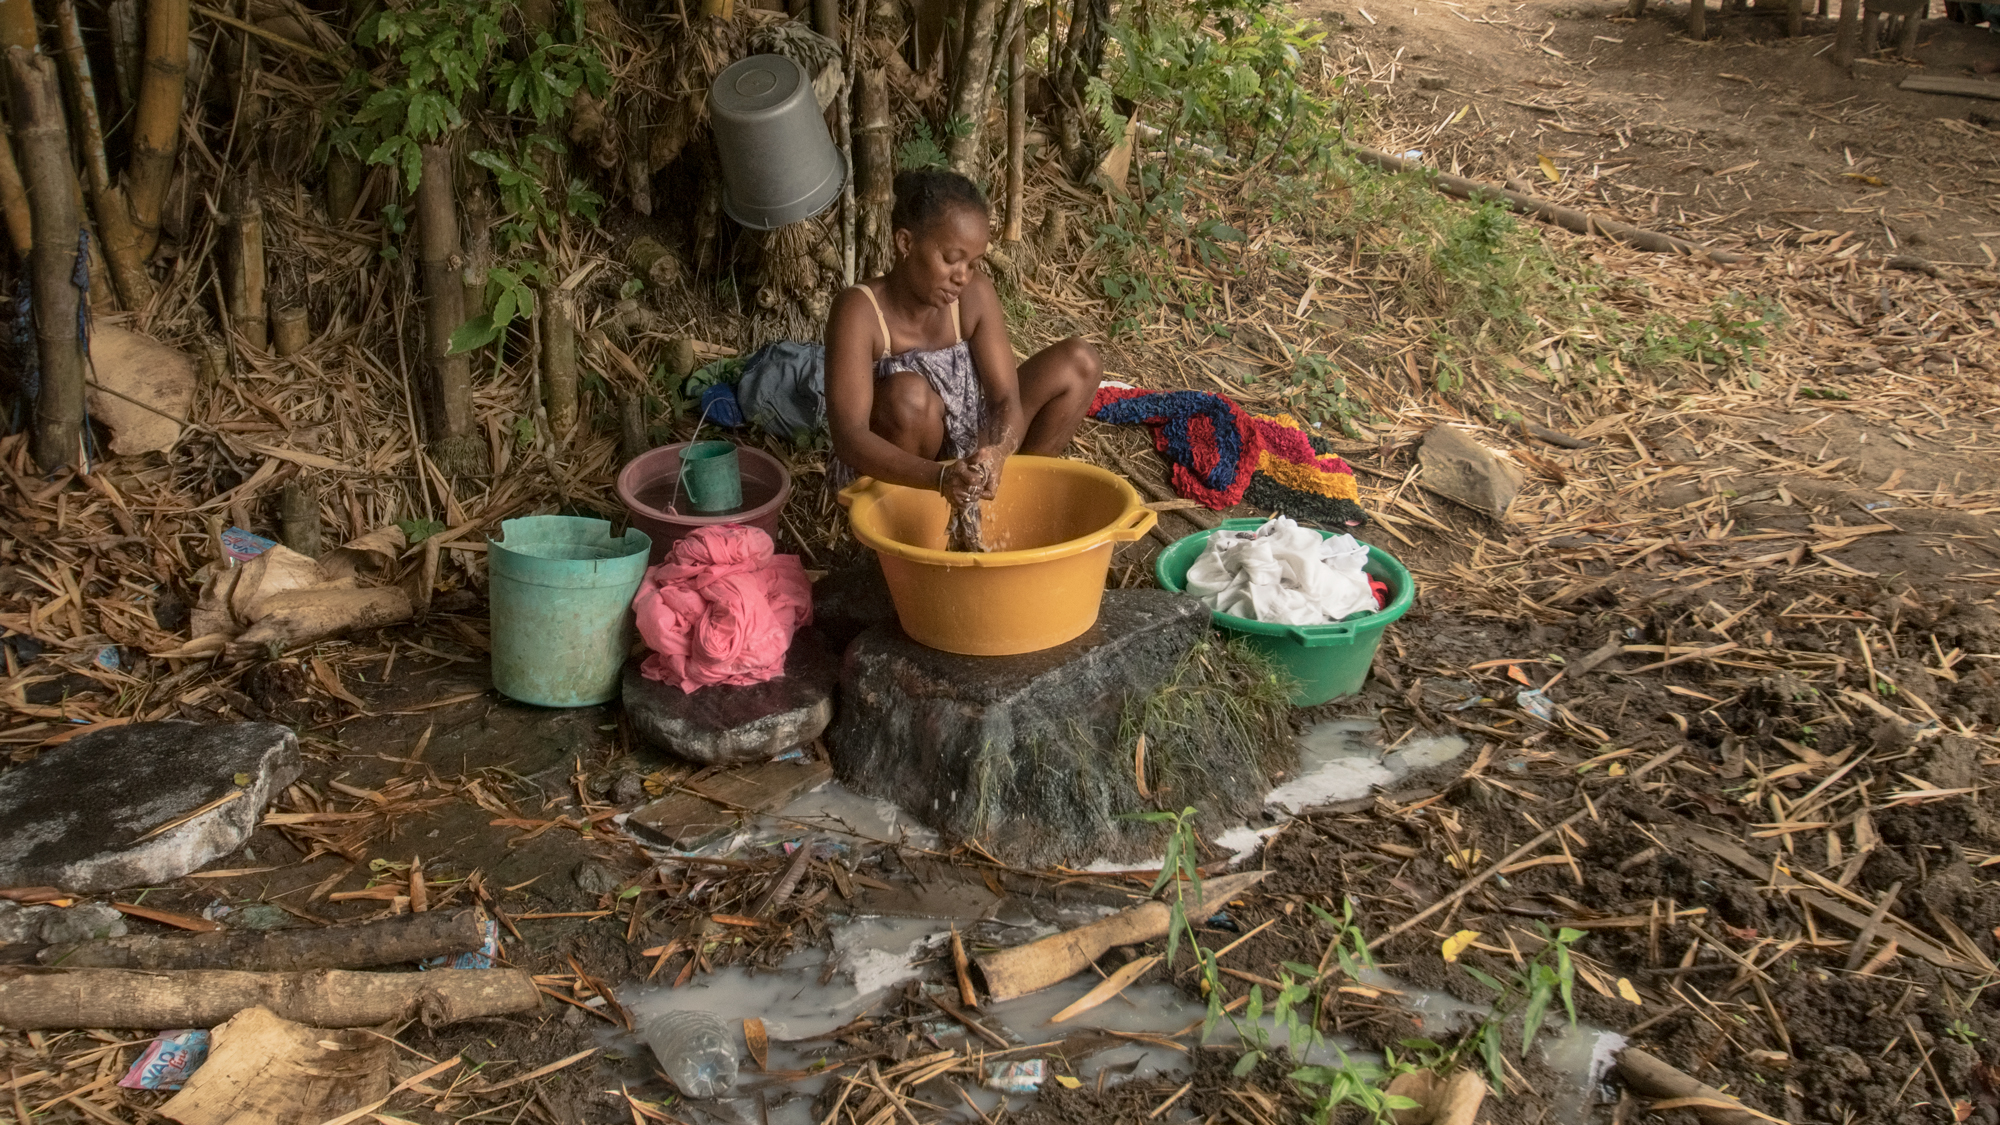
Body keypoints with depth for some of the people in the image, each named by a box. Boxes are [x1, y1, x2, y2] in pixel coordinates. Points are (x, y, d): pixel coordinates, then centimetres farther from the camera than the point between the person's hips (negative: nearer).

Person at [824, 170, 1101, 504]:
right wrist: (940, 479, -49)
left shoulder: (975, 295, -10)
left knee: (1078, 363, -7)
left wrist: (993, 455, -38)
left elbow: (1007, 401, -13)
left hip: (966, 444, 5)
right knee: (908, 396, -38)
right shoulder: (860, 311, -24)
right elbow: (849, 439, -33)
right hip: (894, 474, -5)